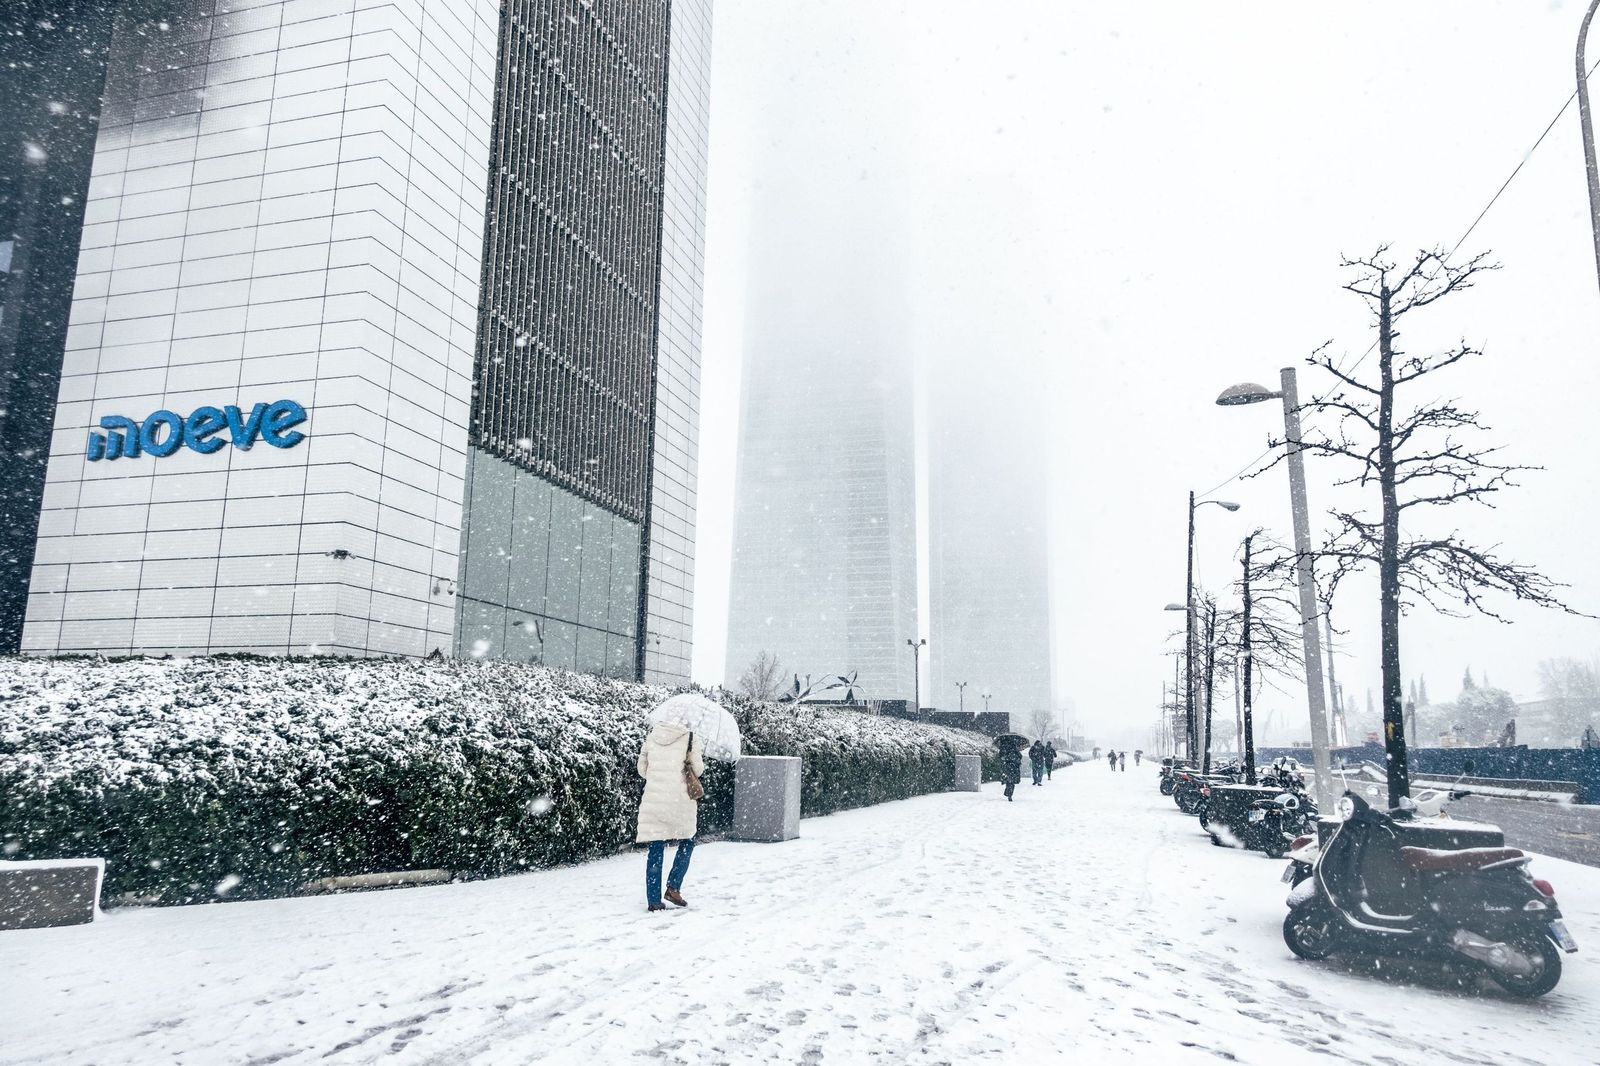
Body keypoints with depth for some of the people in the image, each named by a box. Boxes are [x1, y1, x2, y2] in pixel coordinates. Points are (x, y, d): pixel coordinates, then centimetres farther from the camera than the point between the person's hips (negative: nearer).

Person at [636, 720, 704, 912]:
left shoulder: (651, 736, 8)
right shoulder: (688, 738, -1)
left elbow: (642, 770, 11)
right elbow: (698, 770, 1)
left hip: (653, 800, 3)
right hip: (679, 800, -3)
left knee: (656, 850, 7)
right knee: (686, 843, 17)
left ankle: (653, 900, 6)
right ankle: (673, 887, 5)